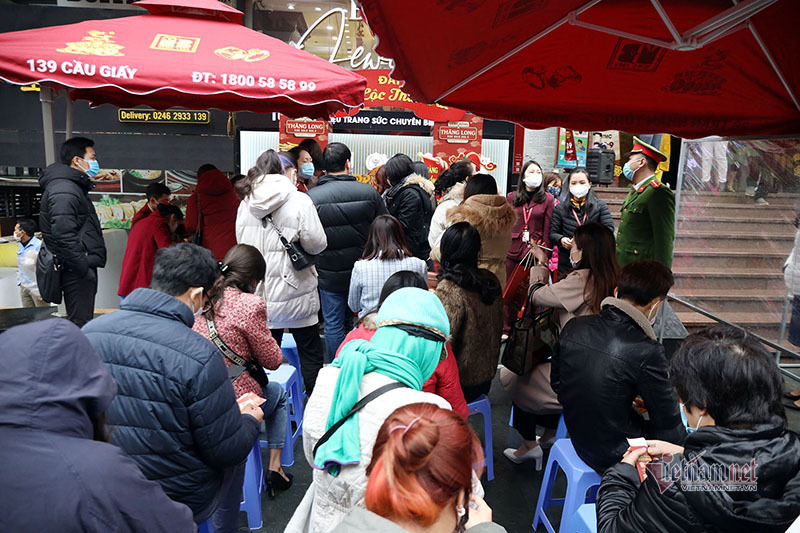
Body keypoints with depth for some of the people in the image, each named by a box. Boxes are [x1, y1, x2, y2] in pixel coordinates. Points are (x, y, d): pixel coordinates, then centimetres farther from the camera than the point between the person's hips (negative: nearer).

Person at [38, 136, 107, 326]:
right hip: (77, 273, -11)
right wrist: (84, 269, -20)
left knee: (82, 323, 15)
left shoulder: (74, 187, 20)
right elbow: (64, 236, -24)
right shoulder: (63, 191, -14)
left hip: (80, 270, 11)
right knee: (81, 324, -9)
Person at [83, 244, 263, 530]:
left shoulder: (88, 332, -10)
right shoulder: (198, 356, -28)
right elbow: (228, 452, -19)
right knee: (236, 457, 26)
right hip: (181, 502, -5)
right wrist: (250, 421, 3)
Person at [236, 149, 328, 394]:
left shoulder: (246, 203, 3)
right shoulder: (299, 201, -12)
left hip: (260, 293, 5)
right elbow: (317, 244, -13)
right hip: (294, 291, -4)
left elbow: (242, 242, 12)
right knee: (311, 355, 10)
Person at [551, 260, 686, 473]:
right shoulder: (646, 351, -26)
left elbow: (557, 383, 6)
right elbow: (669, 429, -16)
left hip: (580, 441, 7)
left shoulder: (573, 327, -8)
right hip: (612, 457, -6)